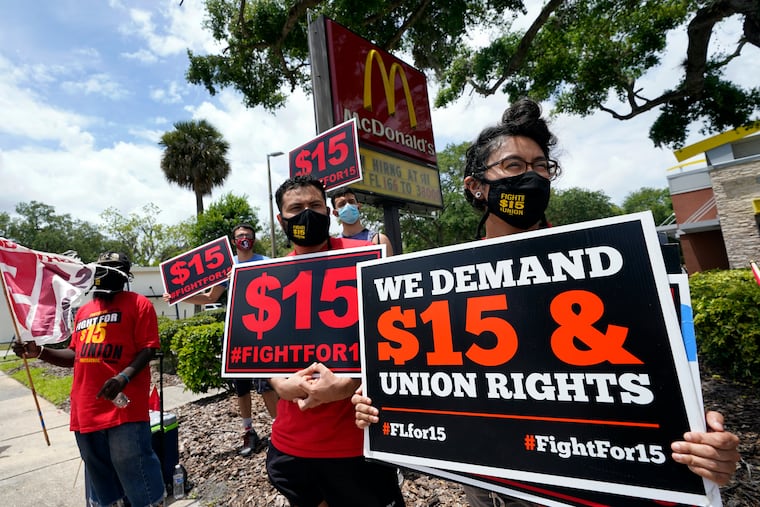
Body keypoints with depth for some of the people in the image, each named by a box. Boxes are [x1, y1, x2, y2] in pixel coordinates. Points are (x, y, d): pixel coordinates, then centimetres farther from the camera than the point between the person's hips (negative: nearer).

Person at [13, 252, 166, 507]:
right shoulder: (84, 311, 18)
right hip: (86, 407, 8)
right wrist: (39, 352, 9)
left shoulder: (138, 304, -5)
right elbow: (76, 356, 22)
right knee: (98, 471, 20)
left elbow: (148, 349, -12)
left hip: (124, 405, -7)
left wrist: (124, 377, -24)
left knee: (133, 467, -1)